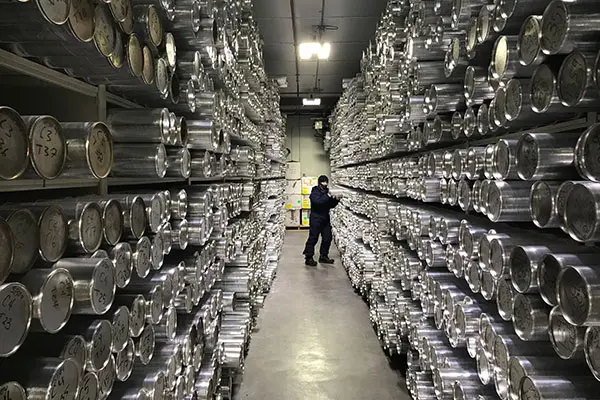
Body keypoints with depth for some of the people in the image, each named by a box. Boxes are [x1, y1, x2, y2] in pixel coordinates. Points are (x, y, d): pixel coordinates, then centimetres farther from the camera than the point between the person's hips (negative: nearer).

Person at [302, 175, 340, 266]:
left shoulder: (327, 192, 14)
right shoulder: (315, 191, -6)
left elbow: (331, 205, 14)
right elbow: (317, 201, -25)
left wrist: (336, 200, -3)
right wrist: (328, 196, -29)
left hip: (326, 218, 7)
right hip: (316, 218, -7)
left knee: (327, 238, 8)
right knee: (313, 238, -6)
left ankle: (323, 256, 20)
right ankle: (308, 258, 0)